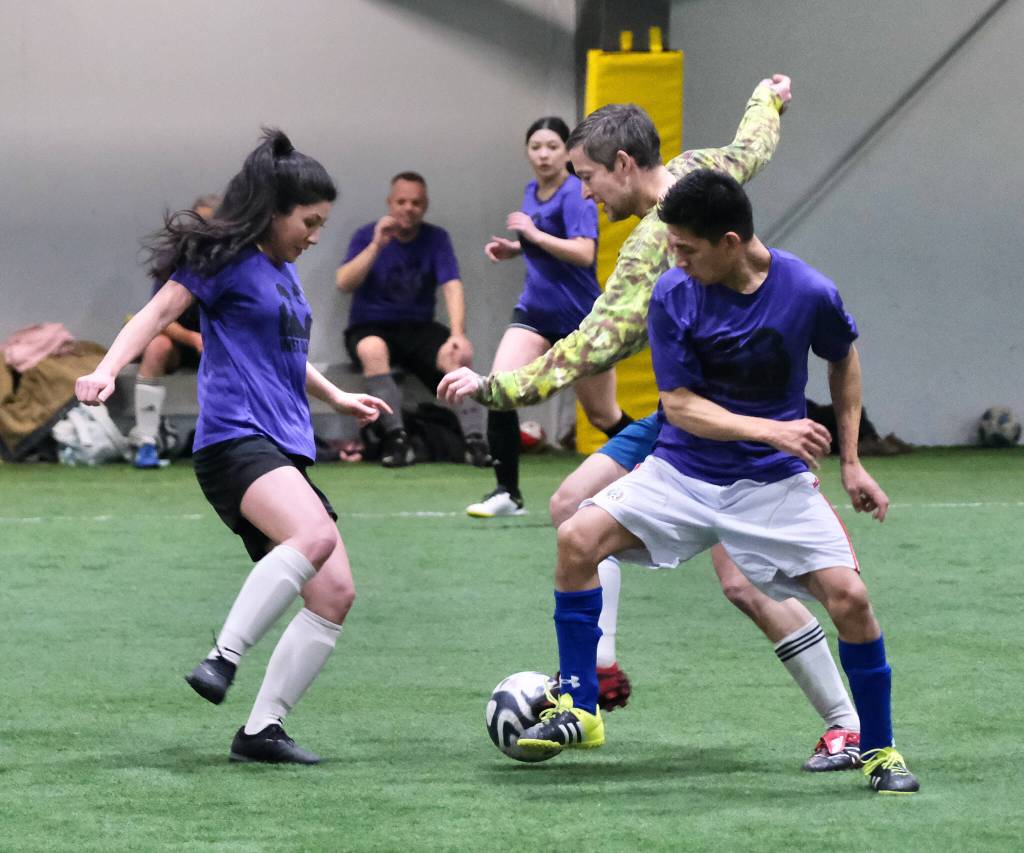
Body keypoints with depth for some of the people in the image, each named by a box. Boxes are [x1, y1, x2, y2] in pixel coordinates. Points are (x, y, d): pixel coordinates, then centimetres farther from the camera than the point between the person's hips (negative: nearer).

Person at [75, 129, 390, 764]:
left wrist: (337, 397, 48)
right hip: (235, 441, -9)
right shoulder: (228, 259, -2)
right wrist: (107, 371, -25)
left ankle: (262, 730, -1)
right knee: (314, 536, -35)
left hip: (284, 450, 9)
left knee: (336, 593, -3)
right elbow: (159, 313, -10)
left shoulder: (284, 272, 23)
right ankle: (222, 659, -32)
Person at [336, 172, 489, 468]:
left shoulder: (436, 238, 2)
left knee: (455, 355, -28)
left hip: (418, 329, 2)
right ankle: (396, 439, -36)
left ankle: (474, 440, -29)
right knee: (373, 349, -36)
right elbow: (344, 283, -15)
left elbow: (452, 286, -11)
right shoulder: (367, 236, -1)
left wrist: (458, 334, -27)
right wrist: (376, 246, -26)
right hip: (370, 328, -2)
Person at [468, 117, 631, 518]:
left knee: (603, 415, 6)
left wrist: (533, 234, -24)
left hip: (579, 315, -6)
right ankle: (507, 493, -8)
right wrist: (513, 248, 6)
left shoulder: (575, 195, -15)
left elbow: (584, 253, -27)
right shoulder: (532, 192, 8)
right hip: (536, 312, 6)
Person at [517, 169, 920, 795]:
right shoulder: (674, 296, -12)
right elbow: (679, 402, -11)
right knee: (579, 538, -18)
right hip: (685, 468, 1)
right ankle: (580, 710, -5)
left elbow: (844, 360, 7)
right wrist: (770, 429, -26)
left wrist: (851, 461, 6)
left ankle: (880, 749, 5)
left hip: (774, 482, -1)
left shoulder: (809, 293, -13)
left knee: (849, 596, -16)